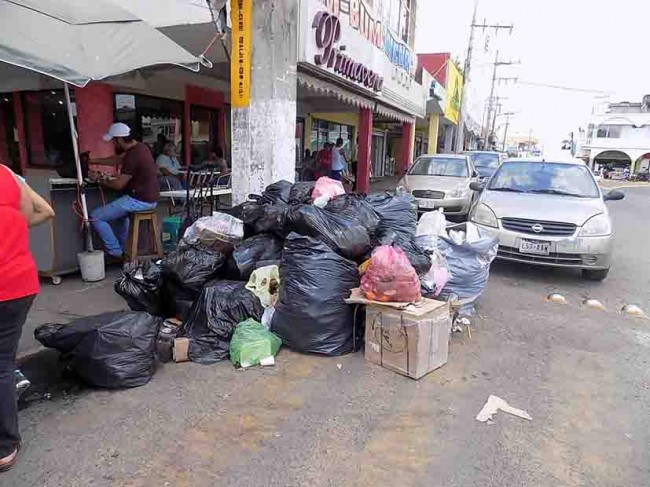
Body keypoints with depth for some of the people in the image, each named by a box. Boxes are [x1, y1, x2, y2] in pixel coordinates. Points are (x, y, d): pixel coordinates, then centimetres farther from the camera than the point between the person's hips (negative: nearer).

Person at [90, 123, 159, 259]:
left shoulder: (133, 155, -21)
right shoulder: (139, 147, 9)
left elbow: (119, 185, -17)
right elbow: (117, 159, 25)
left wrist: (99, 180, 0)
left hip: (140, 201, -10)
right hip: (150, 198, 10)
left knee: (95, 217, -4)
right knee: (120, 211, 40)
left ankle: (115, 252, 6)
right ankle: (123, 249, 39)